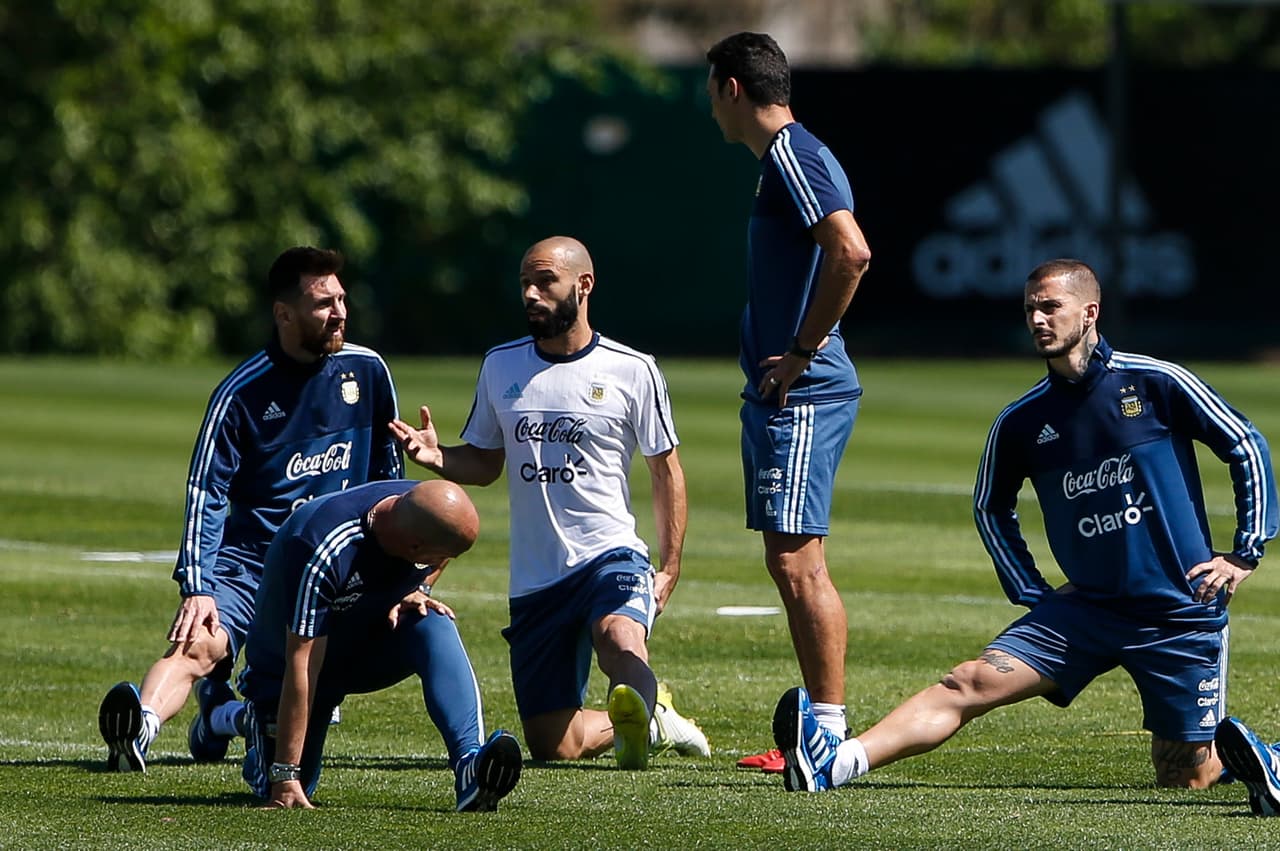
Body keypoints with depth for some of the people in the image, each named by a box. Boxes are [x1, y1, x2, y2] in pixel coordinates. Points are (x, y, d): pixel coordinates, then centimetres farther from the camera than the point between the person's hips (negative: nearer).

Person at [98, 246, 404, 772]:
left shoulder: (366, 371, 3)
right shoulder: (241, 393, -8)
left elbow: (388, 470, 16)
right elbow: (206, 493, -12)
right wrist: (195, 587, -23)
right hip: (248, 559, -4)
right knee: (198, 643, -32)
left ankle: (221, 713, 25)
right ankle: (141, 725, -55)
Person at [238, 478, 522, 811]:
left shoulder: (426, 510, -21)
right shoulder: (322, 552, -39)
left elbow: (435, 562, 8)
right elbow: (301, 668, -38)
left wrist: (416, 591, -15)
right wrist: (285, 777, -37)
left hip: (370, 640, 4)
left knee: (434, 625, -28)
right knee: (286, 792, -6)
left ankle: (470, 764, -39)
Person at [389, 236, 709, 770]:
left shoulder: (632, 371, -1)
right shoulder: (501, 366, 10)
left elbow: (666, 470, 7)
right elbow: (484, 464, 17)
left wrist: (669, 568, 0)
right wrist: (437, 458, -6)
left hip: (610, 553, -4)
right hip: (535, 579, 4)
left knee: (618, 636, -42)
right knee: (550, 744, 4)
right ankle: (654, 722, 26)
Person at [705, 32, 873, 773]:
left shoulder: (792, 155, -13)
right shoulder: (787, 157, 18)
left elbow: (852, 252, -26)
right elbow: (841, 253, 26)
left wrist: (803, 351, -19)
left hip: (803, 393, -11)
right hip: (782, 396, 11)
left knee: (798, 558, -11)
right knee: (790, 561, 11)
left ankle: (831, 731, -11)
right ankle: (822, 724, 15)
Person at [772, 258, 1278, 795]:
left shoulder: (1157, 383, -8)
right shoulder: (1021, 423, 2)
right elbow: (991, 507, 21)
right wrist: (1031, 594, 12)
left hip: (1181, 615, -2)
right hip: (1086, 607, 3)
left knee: (1185, 781, 0)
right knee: (970, 683, -18)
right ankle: (836, 763, -33)